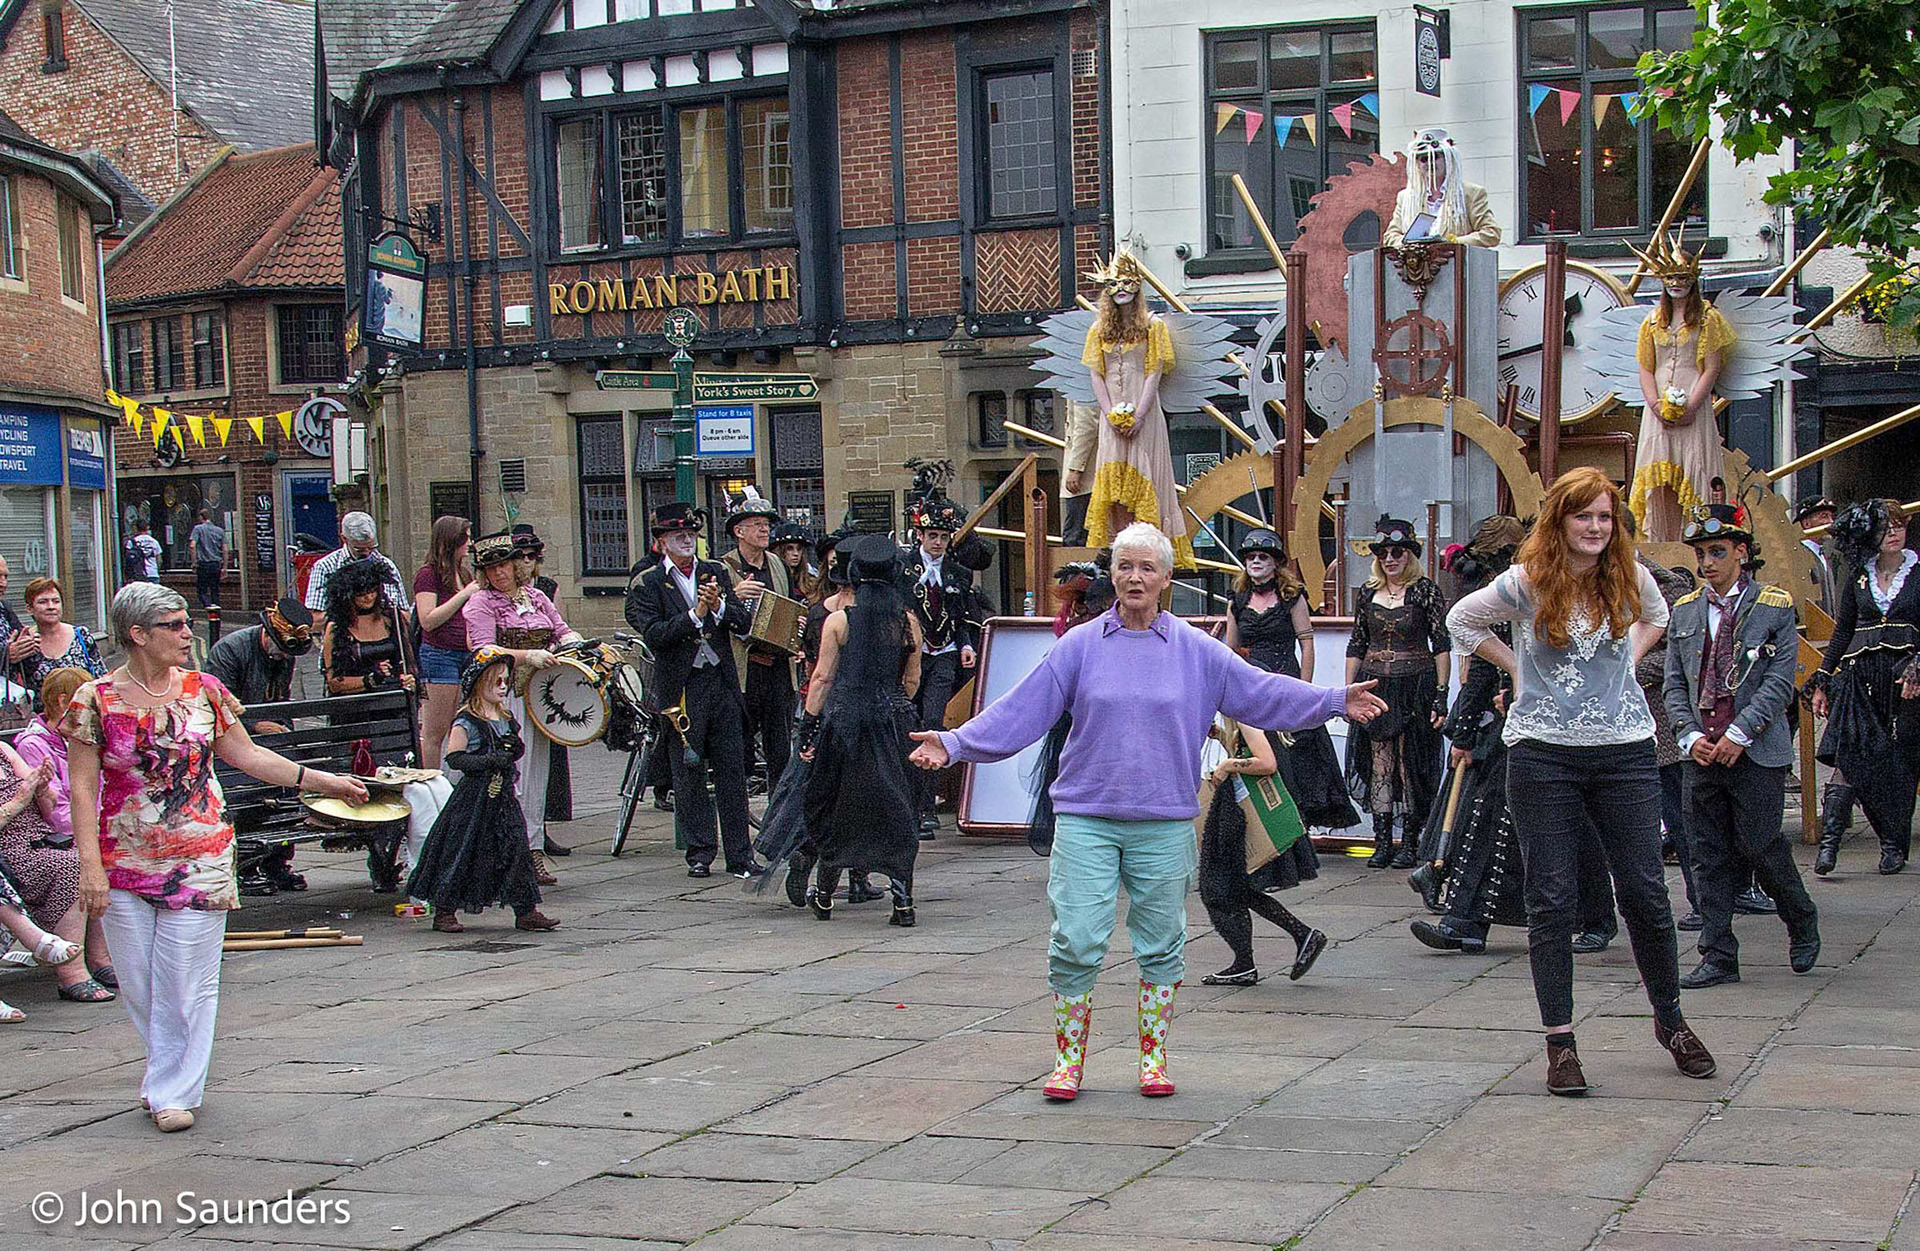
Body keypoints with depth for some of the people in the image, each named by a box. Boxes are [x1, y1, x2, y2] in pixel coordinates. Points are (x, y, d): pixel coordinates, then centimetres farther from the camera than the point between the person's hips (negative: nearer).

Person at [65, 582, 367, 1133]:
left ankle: (173, 1091, 8)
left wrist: (320, 779, 9)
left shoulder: (202, 690, 4)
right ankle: (172, 1076, 26)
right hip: (125, 861, -1)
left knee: (187, 982, -3)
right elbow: (82, 787, -4)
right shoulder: (97, 700, -4)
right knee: (138, 984, 5)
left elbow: (246, 754, 14)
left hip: (199, 857, 1)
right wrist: (91, 865, -11)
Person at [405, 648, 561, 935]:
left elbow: (518, 747, 23)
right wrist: (489, 761, -22)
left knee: (516, 847, 2)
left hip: (503, 795, 7)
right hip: (474, 796, -7)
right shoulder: (466, 721, -11)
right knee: (461, 851, -2)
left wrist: (516, 747, -1)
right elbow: (454, 757, -16)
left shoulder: (506, 717, 12)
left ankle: (526, 910, 6)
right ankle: (444, 911, 8)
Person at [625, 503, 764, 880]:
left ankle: (740, 856, 7)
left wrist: (719, 607, -13)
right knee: (689, 775, 3)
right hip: (682, 689, -3)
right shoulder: (647, 584, 0)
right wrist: (695, 615, -19)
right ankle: (700, 853, 13)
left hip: (723, 684, 3)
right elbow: (653, 636, -12)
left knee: (732, 772, 3)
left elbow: (745, 622, 5)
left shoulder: (717, 573, 11)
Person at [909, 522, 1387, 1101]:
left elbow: (1261, 692, 6)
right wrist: (954, 743, -6)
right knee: (1075, 942, -4)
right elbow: (1021, 709, 2)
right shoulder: (1080, 646, 2)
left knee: (1161, 945, 8)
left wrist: (1336, 702, -1)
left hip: (1164, 822, 1)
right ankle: (1069, 1059, 9)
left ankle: (1153, 1056, 21)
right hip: (1086, 818, -1)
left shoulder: (1196, 650, 5)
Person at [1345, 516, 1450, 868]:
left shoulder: (1425, 590, -2)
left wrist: (1441, 694, -9)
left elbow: (1442, 645, -3)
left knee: (1411, 765, -1)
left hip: (1416, 686, -3)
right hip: (1376, 688, 4)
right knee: (1380, 765, 2)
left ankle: (1409, 843, 6)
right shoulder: (1368, 593, 9)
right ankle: (1383, 842, 6)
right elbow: (1356, 646, 14)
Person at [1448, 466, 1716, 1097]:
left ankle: (1670, 1020, 22)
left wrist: (1627, 660, 12)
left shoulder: (1629, 578, 3)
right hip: (1544, 754, -2)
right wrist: (1517, 667, 7)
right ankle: (1560, 1040, 7)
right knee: (1551, 899, -1)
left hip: (1624, 750, 2)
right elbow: (1461, 620, 13)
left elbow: (1655, 616, 27)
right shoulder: (1526, 583, -5)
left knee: (1645, 891, 3)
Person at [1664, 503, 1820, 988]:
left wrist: (1739, 734, -14)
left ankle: (1802, 925, 25)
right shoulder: (1684, 612, 11)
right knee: (1710, 857, 4)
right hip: (1701, 752, 4)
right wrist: (1691, 737, -5)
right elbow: (1674, 685, 10)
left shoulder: (1774, 607, -1)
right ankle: (1718, 958, 9)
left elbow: (1780, 684, -7)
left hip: (1757, 752, -4)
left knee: (1761, 847, -2)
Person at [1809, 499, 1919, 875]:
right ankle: (1830, 836, -15)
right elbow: (1843, 631, 15)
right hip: (1859, 675, 1)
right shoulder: (1858, 575, 12)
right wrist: (1823, 682, 11)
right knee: (1849, 753, -12)